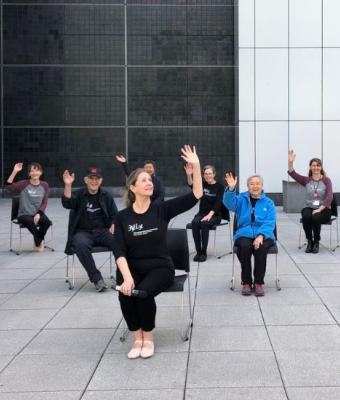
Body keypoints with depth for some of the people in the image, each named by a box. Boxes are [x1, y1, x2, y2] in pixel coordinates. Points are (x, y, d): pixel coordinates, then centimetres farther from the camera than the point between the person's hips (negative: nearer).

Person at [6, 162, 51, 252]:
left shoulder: (44, 185, 3)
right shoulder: (24, 184, -5)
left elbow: (44, 202, 2)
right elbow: (8, 186, -20)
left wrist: (38, 214, -14)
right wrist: (14, 172, -28)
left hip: (38, 214, 2)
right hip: (24, 215, -2)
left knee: (47, 222, -29)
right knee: (31, 222, -35)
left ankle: (38, 241, 3)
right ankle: (39, 242, -4)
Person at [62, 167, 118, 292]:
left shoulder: (106, 196, 13)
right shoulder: (79, 195, 6)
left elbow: (114, 215, 17)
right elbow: (67, 203, -14)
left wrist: (113, 226, -5)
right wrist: (68, 185, -29)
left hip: (102, 231, 2)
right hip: (83, 232, -2)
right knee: (81, 244, -37)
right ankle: (97, 278, -30)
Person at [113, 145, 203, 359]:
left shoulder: (162, 209, -2)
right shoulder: (123, 217, -1)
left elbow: (196, 195, -9)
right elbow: (119, 251, -9)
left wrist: (196, 166, -20)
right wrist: (127, 277, -25)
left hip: (160, 267, -1)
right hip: (133, 268, 1)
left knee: (144, 291, -31)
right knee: (125, 294, -30)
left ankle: (148, 337, -6)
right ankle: (137, 337, -7)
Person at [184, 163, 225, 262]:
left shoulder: (220, 186, 0)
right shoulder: (202, 184, 8)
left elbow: (218, 203, -11)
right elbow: (191, 184, -14)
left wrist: (210, 215, -25)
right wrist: (189, 175, -36)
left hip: (215, 215, -3)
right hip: (202, 213, 3)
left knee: (204, 223, -34)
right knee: (194, 223, -30)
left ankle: (204, 252, -24)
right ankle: (198, 251, -21)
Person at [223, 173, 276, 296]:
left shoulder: (268, 203, 11)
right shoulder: (241, 199, 14)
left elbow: (269, 223, -2)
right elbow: (229, 203, -9)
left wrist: (261, 235, -20)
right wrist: (231, 189, -28)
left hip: (263, 235, 0)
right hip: (244, 234, 0)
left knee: (261, 248, -33)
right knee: (245, 247, -32)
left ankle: (259, 283, -18)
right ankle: (246, 282, -18)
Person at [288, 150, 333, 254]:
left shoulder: (326, 180, 2)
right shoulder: (306, 180, 10)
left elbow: (329, 196, -9)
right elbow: (292, 173, -3)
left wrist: (320, 209, -21)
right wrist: (290, 162, -21)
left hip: (323, 209, -2)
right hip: (309, 208, 2)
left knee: (316, 217, -35)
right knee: (306, 216, -34)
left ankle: (316, 242, -11)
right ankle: (309, 241, -12)